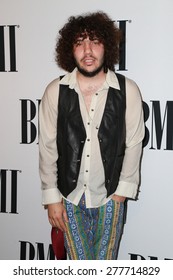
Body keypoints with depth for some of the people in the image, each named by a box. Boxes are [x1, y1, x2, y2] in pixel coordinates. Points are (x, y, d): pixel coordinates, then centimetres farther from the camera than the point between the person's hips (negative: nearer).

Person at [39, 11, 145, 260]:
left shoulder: (128, 90, -11)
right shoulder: (55, 91, -10)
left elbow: (133, 144, -4)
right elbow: (48, 148, -5)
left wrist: (123, 190, -3)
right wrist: (52, 198, -3)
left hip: (110, 196, 0)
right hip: (70, 195, 0)